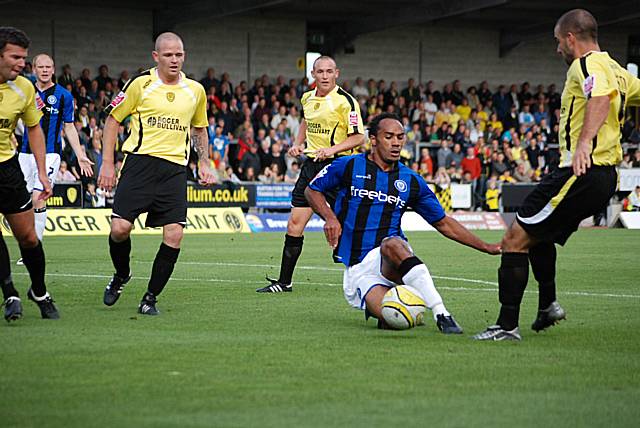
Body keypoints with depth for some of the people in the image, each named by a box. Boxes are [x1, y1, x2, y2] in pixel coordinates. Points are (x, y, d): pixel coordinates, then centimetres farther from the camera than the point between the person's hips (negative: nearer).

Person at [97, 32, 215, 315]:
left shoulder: (195, 90, 10)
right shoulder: (141, 84, -1)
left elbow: (199, 129, 26)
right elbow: (113, 119, 5)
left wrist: (203, 162, 14)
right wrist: (107, 163, -1)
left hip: (175, 168, 3)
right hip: (140, 161, -3)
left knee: (174, 235, -10)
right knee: (120, 228, -13)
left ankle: (150, 298, 4)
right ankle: (121, 275, 20)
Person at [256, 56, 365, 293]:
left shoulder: (345, 100, -10)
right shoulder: (307, 98, 10)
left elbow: (358, 137, -11)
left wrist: (333, 149, -23)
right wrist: (297, 144, 15)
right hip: (311, 164, 6)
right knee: (295, 222, 2)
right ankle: (284, 281, 8)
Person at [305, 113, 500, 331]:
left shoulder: (411, 181, 9)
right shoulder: (349, 166, 2)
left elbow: (444, 223, 16)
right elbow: (312, 190, 14)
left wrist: (486, 247, 10)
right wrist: (330, 217, -6)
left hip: (392, 260, 1)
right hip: (358, 270, -1)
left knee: (392, 244, -39)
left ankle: (441, 313, -36)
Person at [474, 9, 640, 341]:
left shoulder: (587, 64, -12)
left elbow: (601, 96, -33)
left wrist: (585, 142, -46)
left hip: (581, 173, -10)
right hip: (605, 175, 10)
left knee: (515, 239, -7)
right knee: (535, 232, 29)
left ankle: (507, 325, -8)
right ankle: (547, 306, 32)